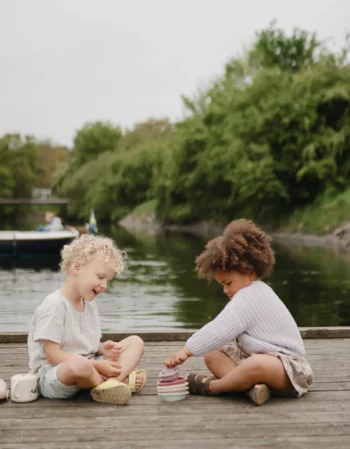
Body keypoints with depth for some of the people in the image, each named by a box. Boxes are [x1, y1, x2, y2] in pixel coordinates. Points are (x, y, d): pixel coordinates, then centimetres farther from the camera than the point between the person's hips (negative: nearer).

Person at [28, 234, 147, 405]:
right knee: (78, 363, -44)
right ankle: (121, 380, -13)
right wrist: (98, 365, -20)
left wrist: (102, 348, -6)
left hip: (90, 368, 9)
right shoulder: (54, 305, -18)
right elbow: (53, 356, -21)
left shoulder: (89, 304, 10)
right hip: (53, 376, -9)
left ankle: (112, 381, -24)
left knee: (135, 342, 4)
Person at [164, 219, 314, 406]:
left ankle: (212, 386, -18)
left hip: (288, 364, -11)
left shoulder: (248, 298, -18)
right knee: (212, 356, 8)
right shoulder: (256, 292, 16)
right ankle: (252, 384, -18)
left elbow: (219, 331, -24)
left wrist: (186, 351, -20)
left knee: (257, 365, -44)